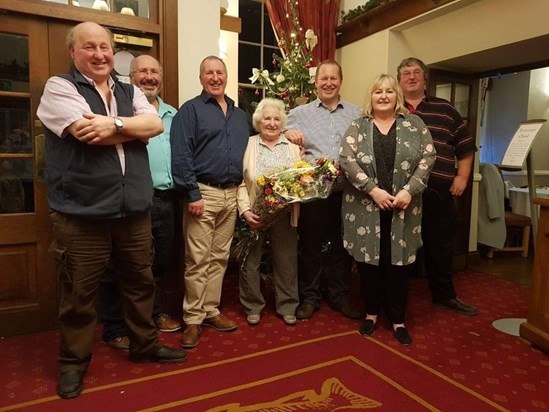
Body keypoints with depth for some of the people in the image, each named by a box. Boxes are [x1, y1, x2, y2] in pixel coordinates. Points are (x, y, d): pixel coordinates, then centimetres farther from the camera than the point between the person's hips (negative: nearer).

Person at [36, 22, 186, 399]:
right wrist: (134, 128, -6)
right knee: (79, 294, 8)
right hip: (81, 214, -4)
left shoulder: (130, 92, 15)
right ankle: (74, 361, 29)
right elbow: (88, 134, -18)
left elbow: (156, 124, -3)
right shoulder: (59, 87, -2)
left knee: (141, 283, 16)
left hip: (134, 210, 5)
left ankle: (145, 345, 35)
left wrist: (115, 124, -15)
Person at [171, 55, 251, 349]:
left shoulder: (240, 116, 17)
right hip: (203, 193, -5)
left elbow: (249, 151, 18)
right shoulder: (190, 110, -1)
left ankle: (211, 311, 24)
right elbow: (181, 155, -10)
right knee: (198, 260, -2)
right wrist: (192, 194, -16)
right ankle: (193, 319, 10)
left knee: (219, 258, 12)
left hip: (232, 195, 6)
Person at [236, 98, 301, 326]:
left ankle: (287, 306, 26)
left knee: (286, 261, 9)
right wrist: (246, 210, -13)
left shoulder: (293, 147, 11)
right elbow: (240, 182, -3)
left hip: (284, 215, 2)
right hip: (254, 215, -1)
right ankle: (252, 306, 25)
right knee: (250, 261, 7)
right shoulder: (247, 145, 3)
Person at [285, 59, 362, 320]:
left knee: (342, 245, 10)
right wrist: (286, 133, -9)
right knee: (310, 245, 6)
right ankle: (309, 297, 21)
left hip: (346, 190, 2)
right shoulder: (299, 113, 9)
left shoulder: (356, 114, 11)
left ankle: (339, 296, 26)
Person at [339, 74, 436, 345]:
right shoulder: (358, 126, 6)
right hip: (365, 208, 0)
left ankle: (398, 319, 20)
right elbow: (346, 159, -7)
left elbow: (428, 157, 1)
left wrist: (409, 190, -12)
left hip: (402, 207, 1)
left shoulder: (414, 124, 8)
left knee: (399, 263, 5)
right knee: (368, 260, 6)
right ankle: (371, 312, 25)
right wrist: (373, 190, -16)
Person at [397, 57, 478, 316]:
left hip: (438, 191, 2)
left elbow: (465, 146, 12)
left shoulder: (445, 110, 11)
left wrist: (462, 177, 3)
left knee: (440, 245, 11)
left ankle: (444, 295, 29)